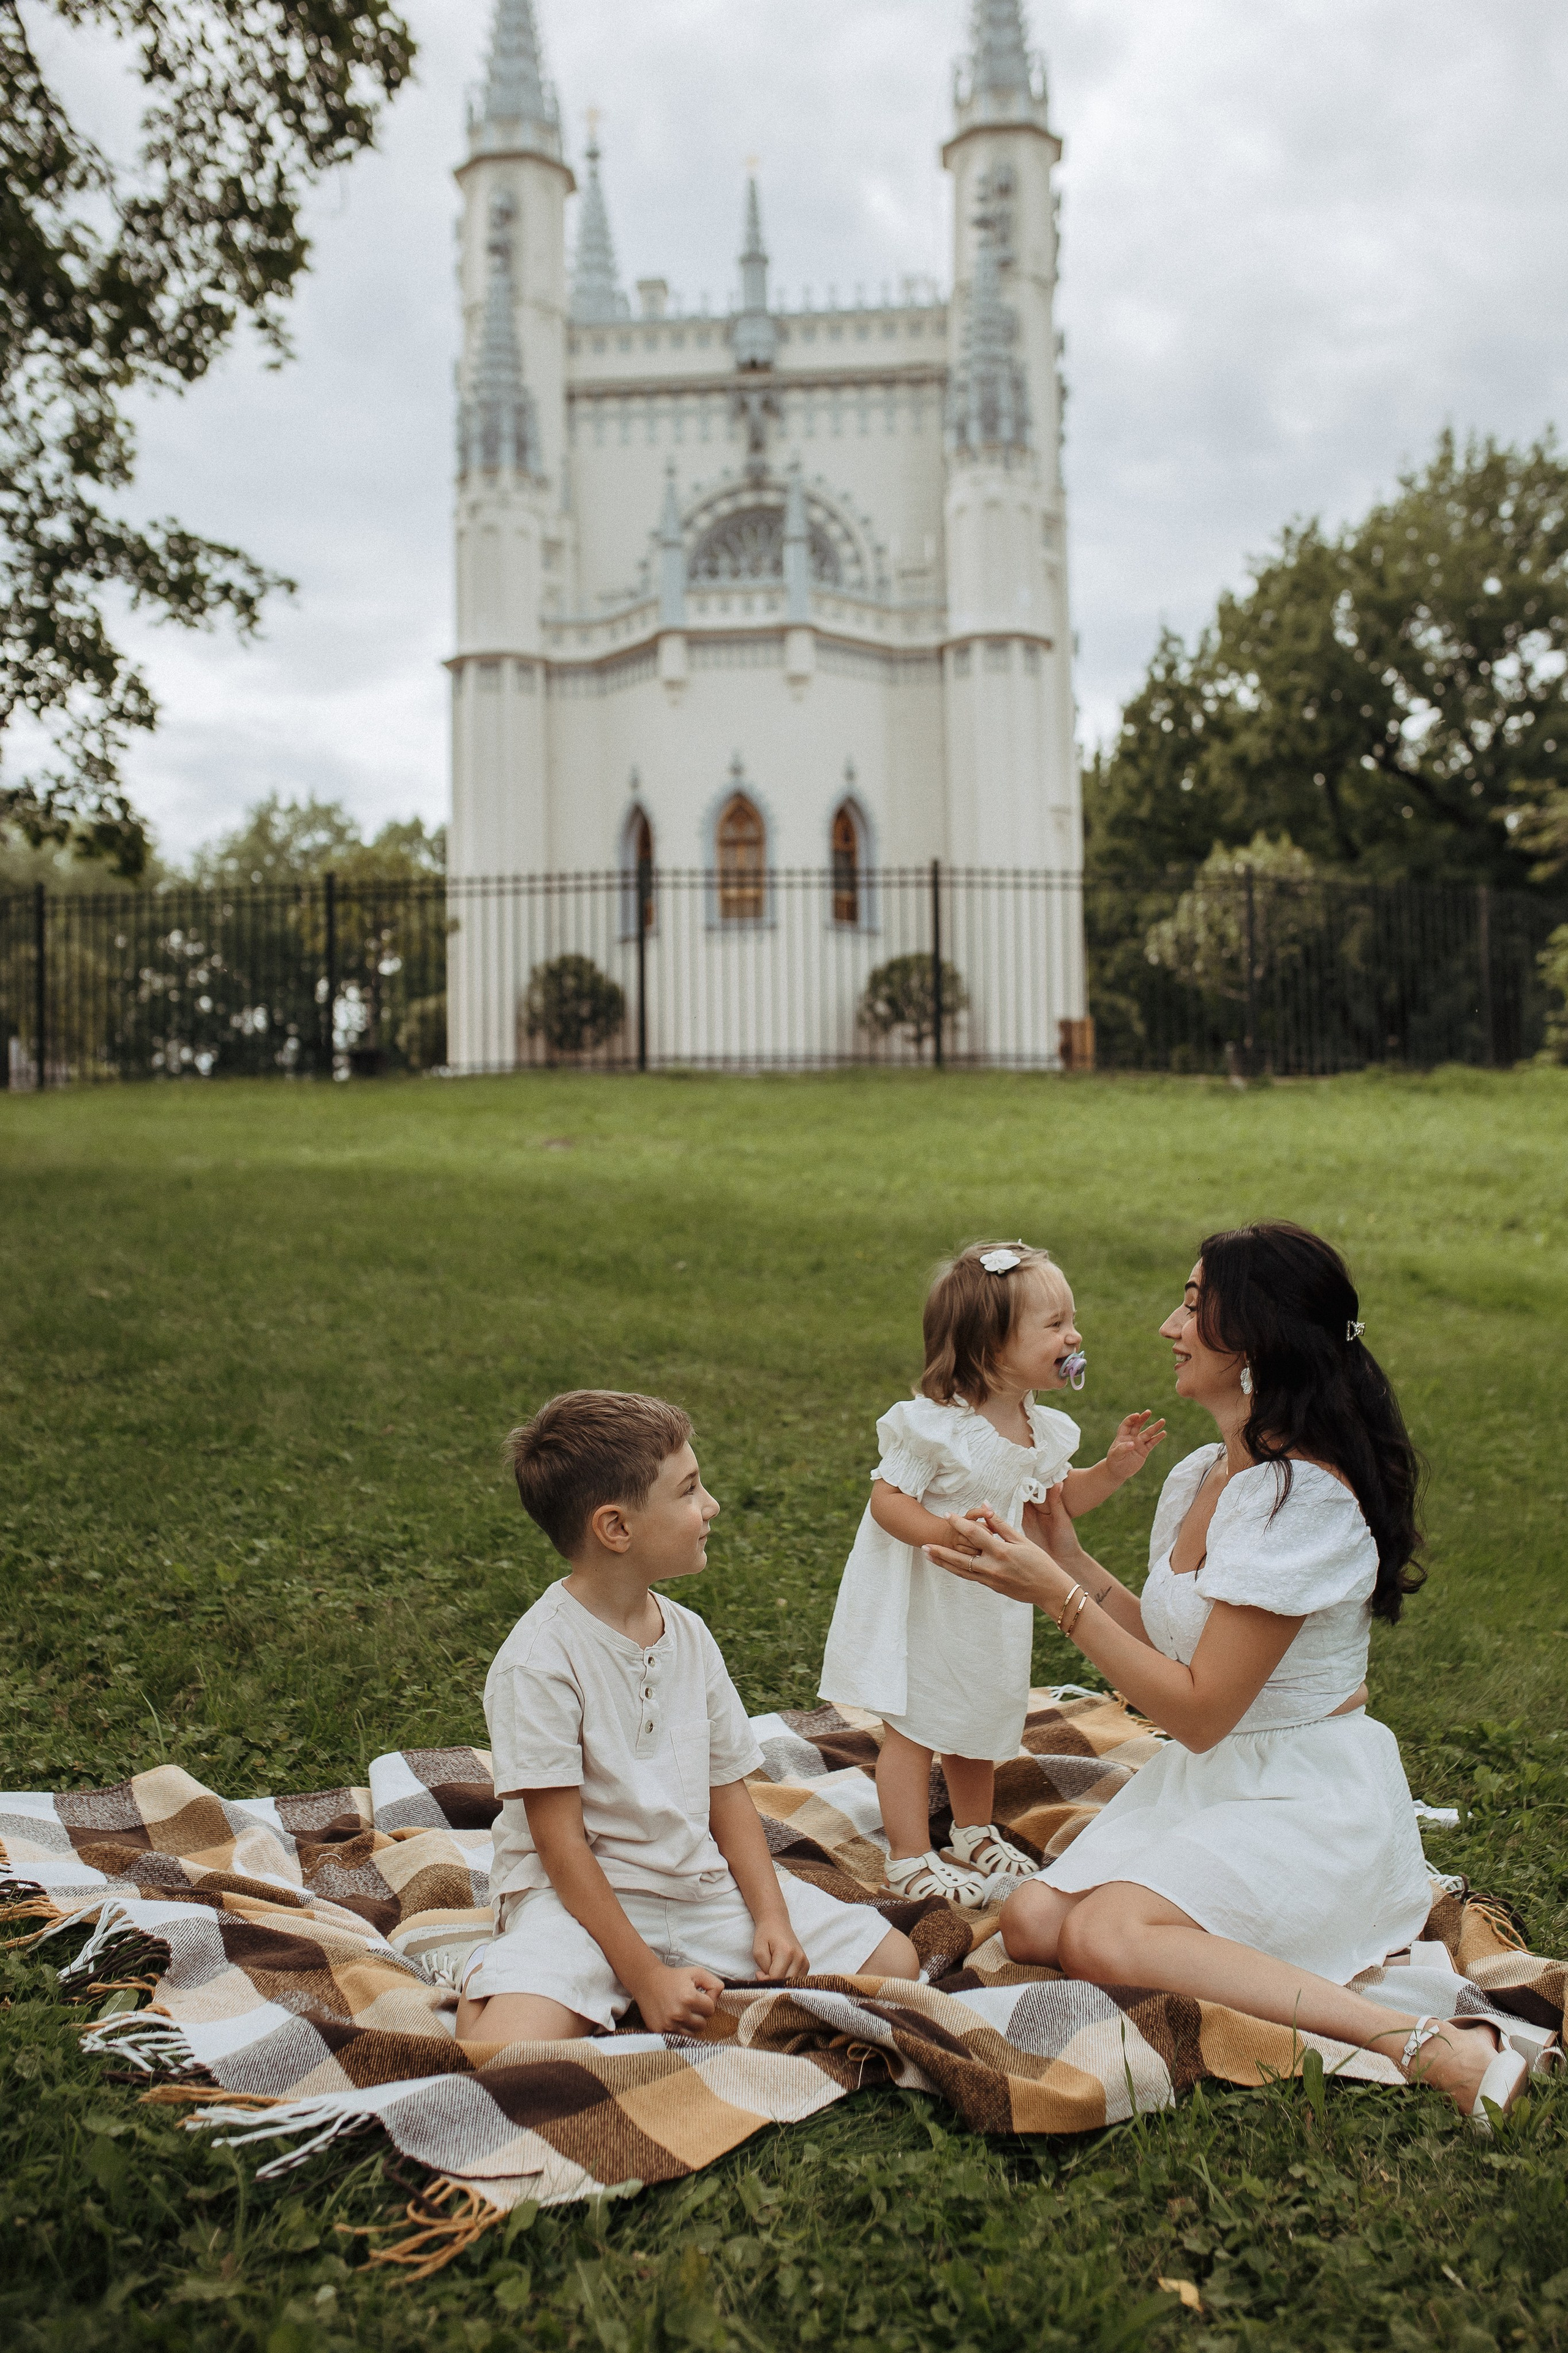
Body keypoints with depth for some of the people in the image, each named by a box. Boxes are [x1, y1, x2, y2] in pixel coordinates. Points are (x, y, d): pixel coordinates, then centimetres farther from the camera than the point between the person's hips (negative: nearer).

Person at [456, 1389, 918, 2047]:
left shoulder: (689, 1635, 5)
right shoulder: (537, 1662, -17)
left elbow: (728, 1794, 9)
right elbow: (561, 1844, -16)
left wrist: (773, 1918, -4)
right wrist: (645, 1975, -18)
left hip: (699, 1882, 7)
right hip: (580, 1895, -7)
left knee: (894, 1961, 0)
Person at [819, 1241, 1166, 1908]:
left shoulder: (1042, 1429, -2)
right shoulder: (933, 1424, -26)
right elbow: (887, 1500, -24)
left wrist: (1115, 1468, 0)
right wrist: (945, 1531, -40)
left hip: (991, 1609, 8)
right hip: (923, 1606, -7)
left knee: (980, 1723, 23)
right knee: (913, 1727, 4)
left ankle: (976, 1835, 42)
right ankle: (910, 1859, 17)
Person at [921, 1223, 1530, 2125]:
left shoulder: (1306, 1499, -23)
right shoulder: (1199, 1477, 5)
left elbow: (1198, 1711, -21)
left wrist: (1059, 1596, -19)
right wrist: (1068, 1557, 9)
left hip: (1307, 1799, -9)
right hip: (1206, 1779, 9)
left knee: (1102, 1939, -27)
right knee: (1032, 1922, -6)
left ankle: (1430, 2045, -22)